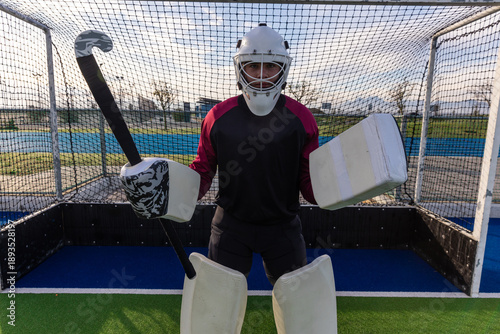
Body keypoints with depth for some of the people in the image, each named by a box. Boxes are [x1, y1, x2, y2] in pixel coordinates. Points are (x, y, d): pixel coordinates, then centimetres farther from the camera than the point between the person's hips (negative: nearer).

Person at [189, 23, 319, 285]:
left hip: (283, 226, 1)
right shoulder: (218, 117, -8)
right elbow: (203, 169, 2)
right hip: (230, 225, 0)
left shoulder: (301, 119, -8)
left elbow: (309, 180, -3)